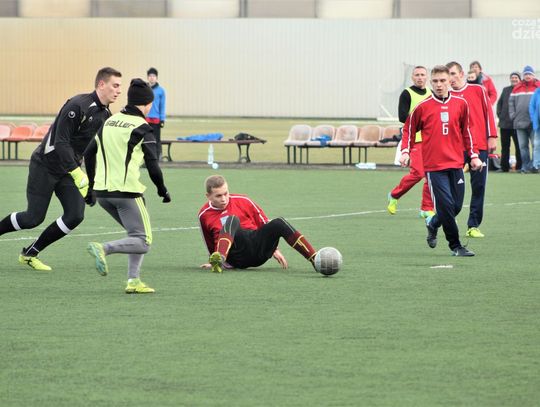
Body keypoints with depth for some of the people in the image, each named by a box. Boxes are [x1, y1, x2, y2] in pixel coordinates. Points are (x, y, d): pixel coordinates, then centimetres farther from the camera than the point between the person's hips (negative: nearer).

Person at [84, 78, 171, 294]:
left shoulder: (109, 122, 15)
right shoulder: (142, 128, -5)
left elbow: (88, 153, 18)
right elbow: (152, 165, -8)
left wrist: (92, 186, 27)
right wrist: (162, 190, 8)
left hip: (102, 192, 7)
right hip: (127, 191, -7)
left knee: (137, 234, 19)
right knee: (143, 242, -2)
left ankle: (133, 281, 7)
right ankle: (103, 248, -24)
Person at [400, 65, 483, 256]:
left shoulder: (460, 104, 7)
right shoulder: (423, 107, -1)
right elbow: (408, 129, 9)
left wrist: (473, 155, 13)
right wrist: (405, 151, -4)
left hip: (456, 164, 4)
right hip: (434, 165, -4)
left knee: (456, 206, 4)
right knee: (446, 205, -10)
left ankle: (433, 223, 34)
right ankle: (455, 246, 2)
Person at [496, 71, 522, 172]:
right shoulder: (506, 90, 15)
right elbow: (499, 103, 20)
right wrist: (499, 114, 7)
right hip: (504, 123, 5)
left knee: (518, 146, 1)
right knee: (504, 146, 7)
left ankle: (519, 166, 6)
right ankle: (504, 167, 12)